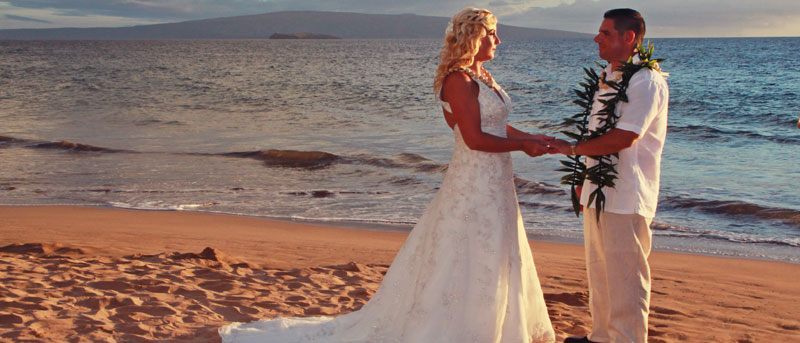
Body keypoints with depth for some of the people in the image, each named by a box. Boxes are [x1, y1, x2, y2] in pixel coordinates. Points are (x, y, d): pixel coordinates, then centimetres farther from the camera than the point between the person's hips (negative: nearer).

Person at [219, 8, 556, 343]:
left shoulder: (482, 76, 12)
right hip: (473, 186, -10)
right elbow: (475, 139, -23)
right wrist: (522, 145, -13)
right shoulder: (458, 80, -18)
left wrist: (530, 138, 7)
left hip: (494, 186, 10)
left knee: (495, 263, 18)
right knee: (461, 269, -4)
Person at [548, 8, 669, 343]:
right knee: (599, 272, 18)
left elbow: (622, 138, -24)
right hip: (598, 191, 9)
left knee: (625, 277, -1)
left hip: (626, 198, -9)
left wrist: (572, 148, -13)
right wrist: (584, 178, 19)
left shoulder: (646, 82, -16)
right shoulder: (606, 76, 13)